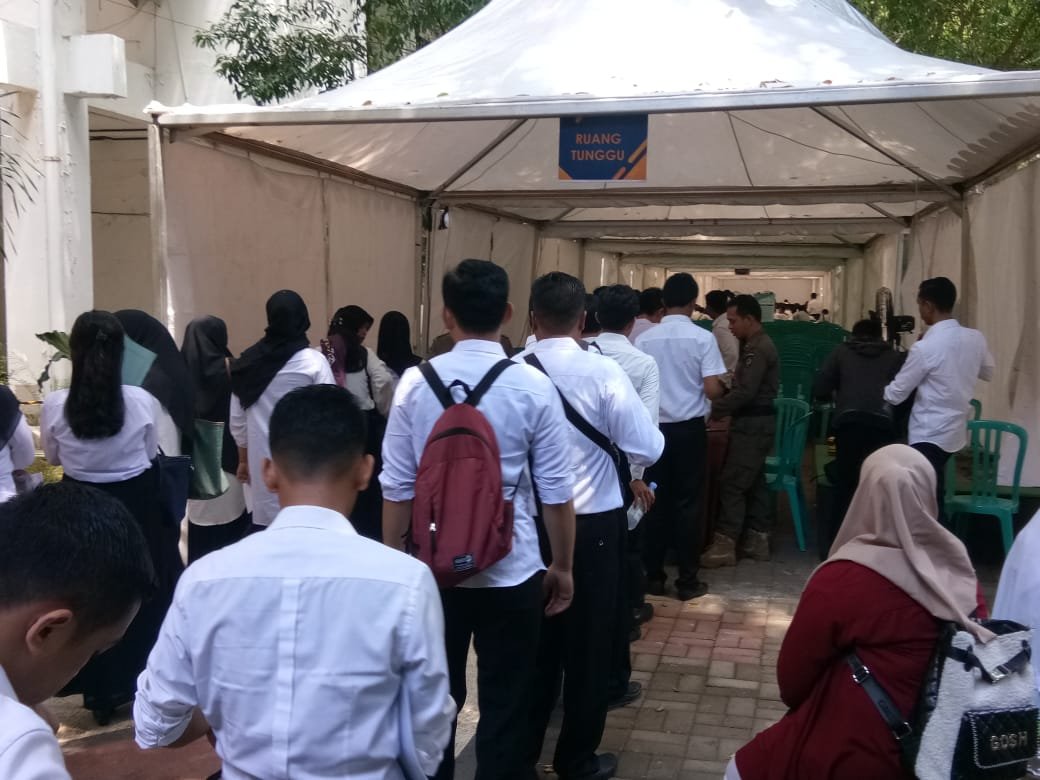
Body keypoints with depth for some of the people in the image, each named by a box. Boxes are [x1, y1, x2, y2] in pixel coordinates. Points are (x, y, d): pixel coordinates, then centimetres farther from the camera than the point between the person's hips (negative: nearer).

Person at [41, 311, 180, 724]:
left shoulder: (55, 405, -14)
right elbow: (150, 455, 0)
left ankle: (99, 692, 27)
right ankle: (138, 682, 31)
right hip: (136, 508, 0)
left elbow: (53, 457, 4)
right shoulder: (143, 401, -16)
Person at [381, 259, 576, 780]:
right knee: (504, 707, 12)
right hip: (512, 571, -2)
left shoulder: (414, 383, -7)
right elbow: (556, 493, -7)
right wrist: (562, 566, 8)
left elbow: (397, 487, -3)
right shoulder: (533, 387, -11)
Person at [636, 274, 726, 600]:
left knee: (656, 502, 9)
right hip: (689, 428, -2)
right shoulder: (703, 338, -8)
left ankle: (654, 576, 15)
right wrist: (723, 386, 10)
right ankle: (687, 580, 10)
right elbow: (712, 390, -13)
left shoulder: (644, 339, -2)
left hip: (654, 427, 2)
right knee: (687, 502, 5)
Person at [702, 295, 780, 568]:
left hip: (753, 423, -10)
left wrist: (712, 411, -19)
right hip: (756, 421, 10)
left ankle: (724, 545, -7)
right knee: (753, 481, 12)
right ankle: (756, 540, 17)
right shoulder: (757, 345, 15)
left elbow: (745, 393, -23)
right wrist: (723, 393, 10)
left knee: (732, 483, -9)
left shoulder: (758, 349, -17)